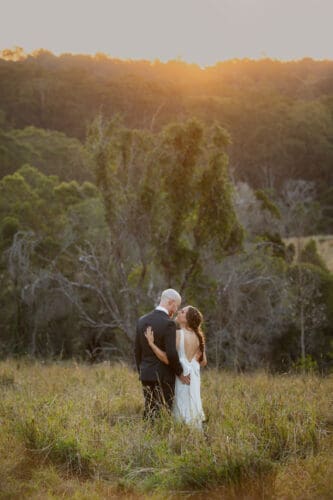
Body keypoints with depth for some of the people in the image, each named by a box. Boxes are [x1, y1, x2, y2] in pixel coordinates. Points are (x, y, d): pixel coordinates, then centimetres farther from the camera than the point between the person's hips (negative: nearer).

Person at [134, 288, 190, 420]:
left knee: (149, 413, 12)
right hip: (163, 377, -6)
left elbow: (137, 350, 10)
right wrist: (180, 373, -5)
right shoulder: (168, 323, -16)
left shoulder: (142, 320, 5)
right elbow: (171, 354, -19)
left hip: (146, 375, 7)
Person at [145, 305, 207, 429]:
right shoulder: (197, 336, 5)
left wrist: (151, 343, -19)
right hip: (193, 377, 7)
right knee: (192, 408, 13)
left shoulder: (177, 334, -15)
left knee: (182, 411, -1)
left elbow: (167, 359, -21)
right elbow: (203, 362, 10)